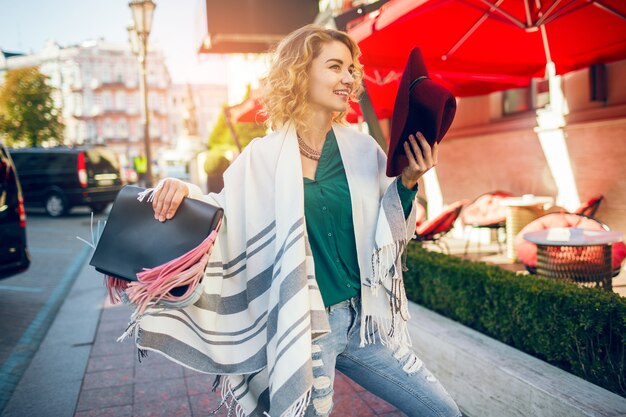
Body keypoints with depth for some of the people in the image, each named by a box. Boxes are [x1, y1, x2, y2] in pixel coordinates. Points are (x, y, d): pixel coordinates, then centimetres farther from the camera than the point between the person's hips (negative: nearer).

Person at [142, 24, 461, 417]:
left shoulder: (362, 148, 0)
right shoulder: (263, 157, -7)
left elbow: (389, 232, 6)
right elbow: (224, 218, 2)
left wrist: (407, 183, -10)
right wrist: (185, 192, -17)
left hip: (365, 321, 4)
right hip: (300, 329, -3)